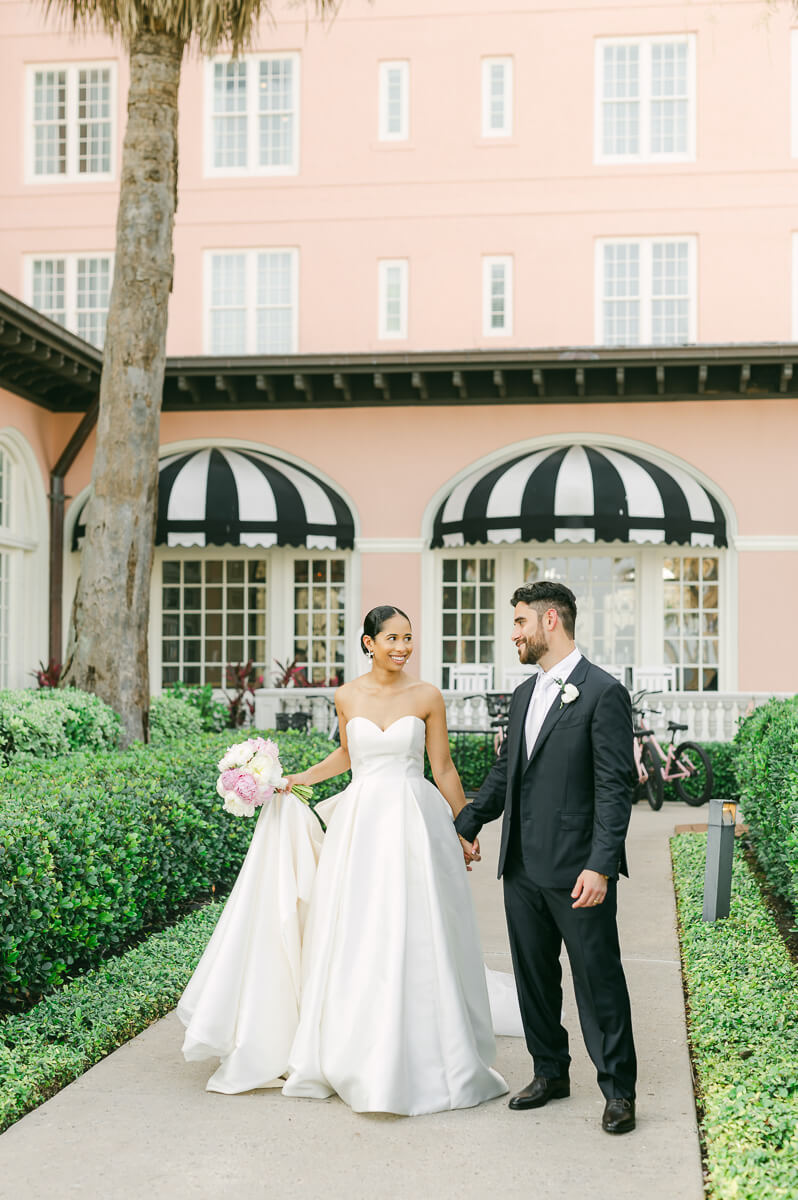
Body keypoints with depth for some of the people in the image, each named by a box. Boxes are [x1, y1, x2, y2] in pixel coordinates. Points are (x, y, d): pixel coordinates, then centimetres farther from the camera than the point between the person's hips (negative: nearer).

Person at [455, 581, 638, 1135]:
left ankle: (618, 1090, 14)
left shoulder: (604, 693, -11)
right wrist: (466, 825, 22)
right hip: (523, 867, 8)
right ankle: (551, 1073, 30)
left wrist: (600, 866, -21)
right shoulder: (525, 694, 13)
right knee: (534, 978, 15)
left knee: (599, 981, 2)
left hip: (577, 871, -7)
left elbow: (615, 788, -15)